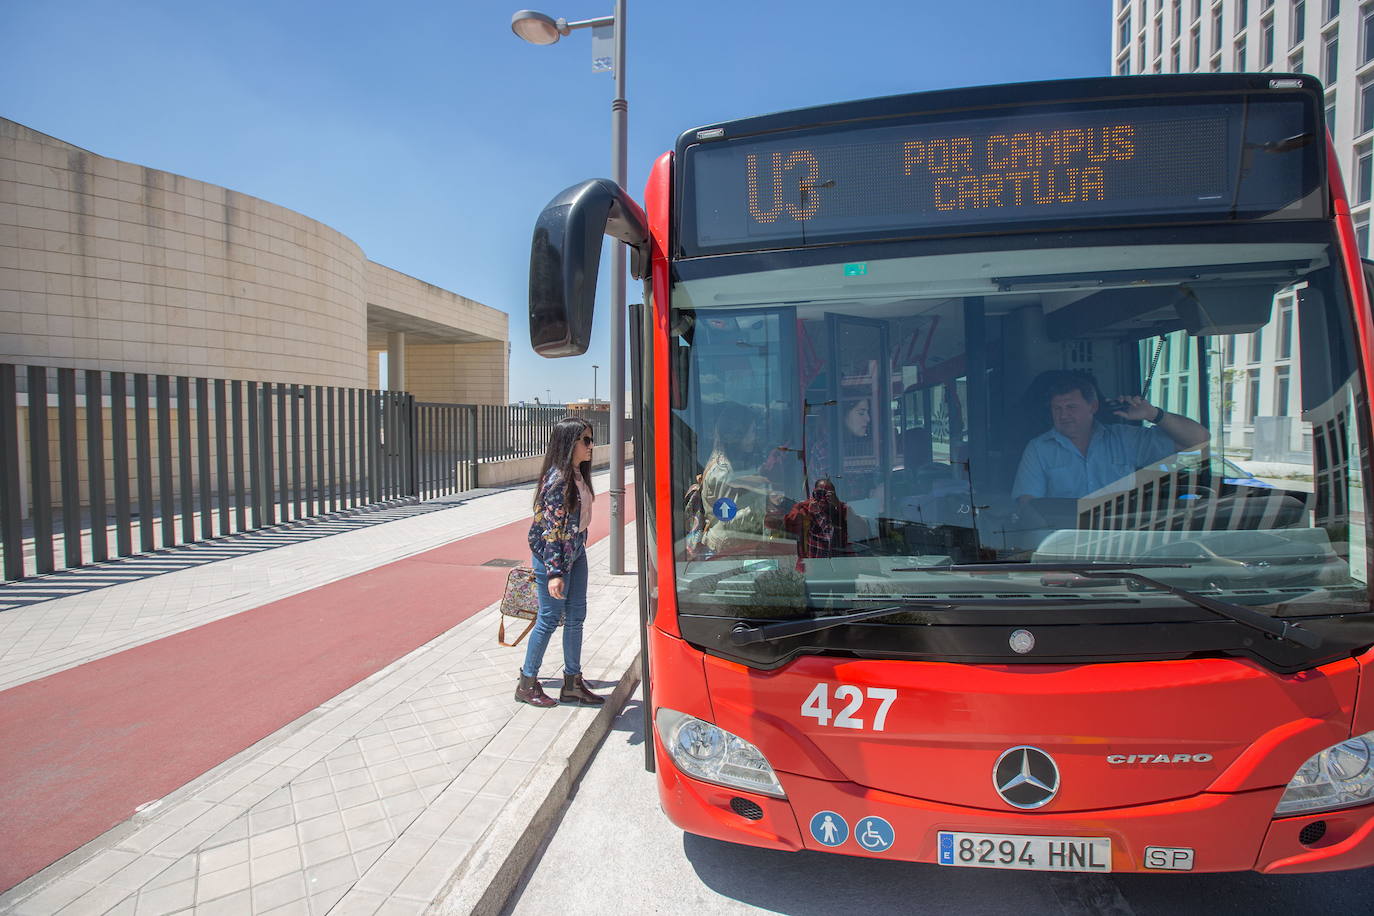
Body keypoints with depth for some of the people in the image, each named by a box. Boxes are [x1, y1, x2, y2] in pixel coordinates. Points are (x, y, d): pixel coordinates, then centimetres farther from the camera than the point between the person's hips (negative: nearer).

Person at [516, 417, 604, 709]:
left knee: (576, 616, 13)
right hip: (551, 555, -9)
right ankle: (527, 684, 20)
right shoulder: (557, 479, -21)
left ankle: (572, 684, 25)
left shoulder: (577, 474, 5)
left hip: (575, 551, 9)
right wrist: (555, 573, -23)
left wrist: (578, 548, 18)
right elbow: (552, 529, -23)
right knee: (550, 618, 2)